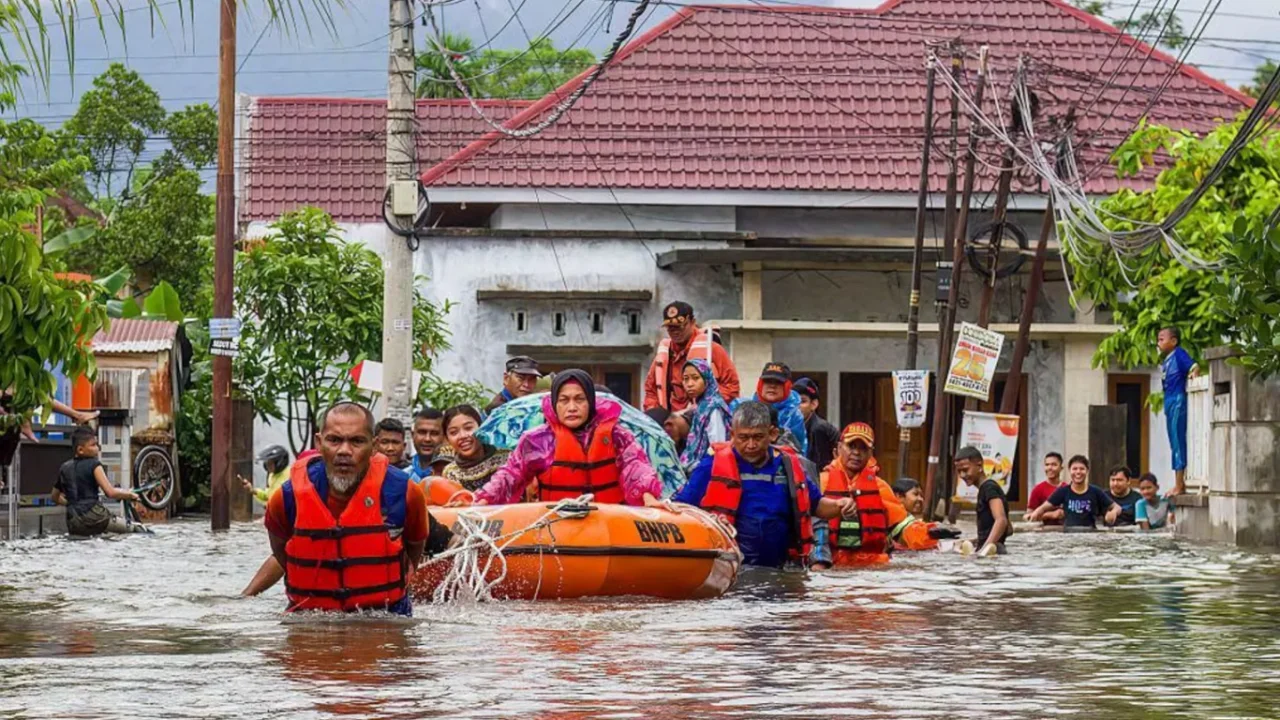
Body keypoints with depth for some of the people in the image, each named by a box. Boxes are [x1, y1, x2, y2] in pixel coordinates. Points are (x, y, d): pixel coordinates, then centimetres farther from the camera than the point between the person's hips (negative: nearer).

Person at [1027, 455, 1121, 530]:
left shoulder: (1095, 492, 6)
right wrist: (1035, 514, -16)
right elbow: (1044, 507, 8)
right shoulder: (1063, 492, 9)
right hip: (1068, 533, 0)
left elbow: (1117, 507, 9)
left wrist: (1114, 512, -17)